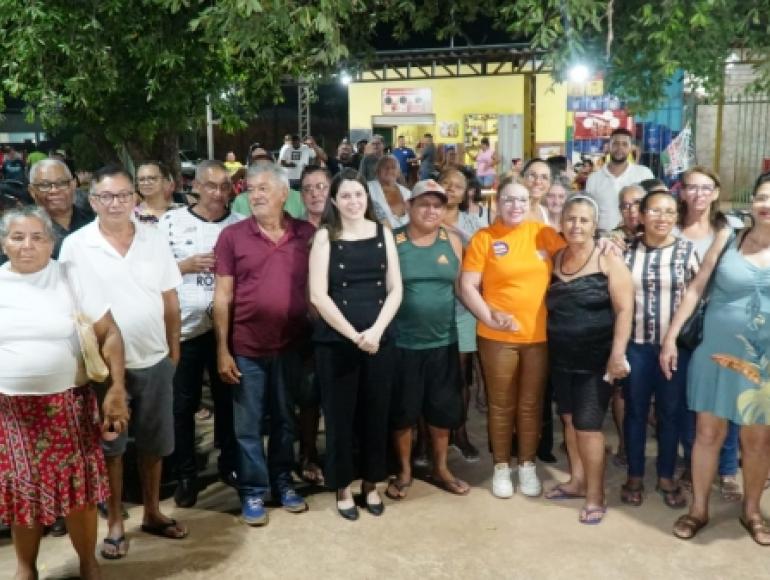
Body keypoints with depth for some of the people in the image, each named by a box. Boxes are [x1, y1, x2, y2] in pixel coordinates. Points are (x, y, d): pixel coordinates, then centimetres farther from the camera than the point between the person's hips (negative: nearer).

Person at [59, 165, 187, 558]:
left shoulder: (154, 240, 0)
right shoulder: (75, 246, -7)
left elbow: (170, 300, 5)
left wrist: (174, 350, 7)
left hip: (154, 360, 3)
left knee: (153, 443, 15)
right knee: (110, 445, 10)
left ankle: (152, 513, 34)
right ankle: (115, 523, 26)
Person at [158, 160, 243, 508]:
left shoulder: (241, 225, 2)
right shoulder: (171, 221, -3)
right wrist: (188, 264, -14)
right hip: (184, 327, -1)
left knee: (228, 399, 14)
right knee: (183, 405, 8)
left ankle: (230, 463, 31)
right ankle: (185, 475, 22)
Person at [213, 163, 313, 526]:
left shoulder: (307, 235, 0)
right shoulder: (232, 236, -4)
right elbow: (222, 297, -4)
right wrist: (222, 349, -7)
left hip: (291, 345, 2)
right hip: (246, 347, -1)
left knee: (284, 419, 16)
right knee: (248, 425, 8)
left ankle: (282, 482, 32)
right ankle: (252, 492, 23)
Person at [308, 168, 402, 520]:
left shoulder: (383, 233, 6)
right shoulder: (325, 236, -2)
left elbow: (395, 289, 2)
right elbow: (318, 296, -9)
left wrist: (375, 330, -12)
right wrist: (354, 335, -14)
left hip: (380, 339, 3)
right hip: (335, 341, -2)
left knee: (376, 413, 11)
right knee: (339, 415, 5)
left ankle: (370, 484, 28)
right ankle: (342, 488, 22)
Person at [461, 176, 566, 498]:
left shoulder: (543, 233, 2)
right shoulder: (484, 238, -5)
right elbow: (468, 287, -7)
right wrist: (490, 317, -17)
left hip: (540, 335, 2)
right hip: (498, 337, -2)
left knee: (531, 404, 14)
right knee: (501, 405, 11)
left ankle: (527, 464, 29)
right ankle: (501, 466, 27)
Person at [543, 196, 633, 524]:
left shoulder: (609, 261, -9)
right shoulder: (555, 260, 7)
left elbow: (624, 310, -13)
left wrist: (617, 354, -19)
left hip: (596, 359, -5)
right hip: (561, 358, 6)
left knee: (587, 426, -5)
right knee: (570, 420, 14)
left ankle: (595, 495, 7)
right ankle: (577, 481, 29)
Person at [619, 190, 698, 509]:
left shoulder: (688, 251, -3)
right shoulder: (625, 250, 0)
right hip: (635, 344, 1)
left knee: (671, 412, 11)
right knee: (635, 410, 10)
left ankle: (666, 477, 27)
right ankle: (635, 476, 25)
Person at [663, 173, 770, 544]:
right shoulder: (727, 240, -1)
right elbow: (696, 289, 0)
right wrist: (670, 337, -3)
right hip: (717, 353, 0)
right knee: (708, 433, 8)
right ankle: (698, 508, 24)